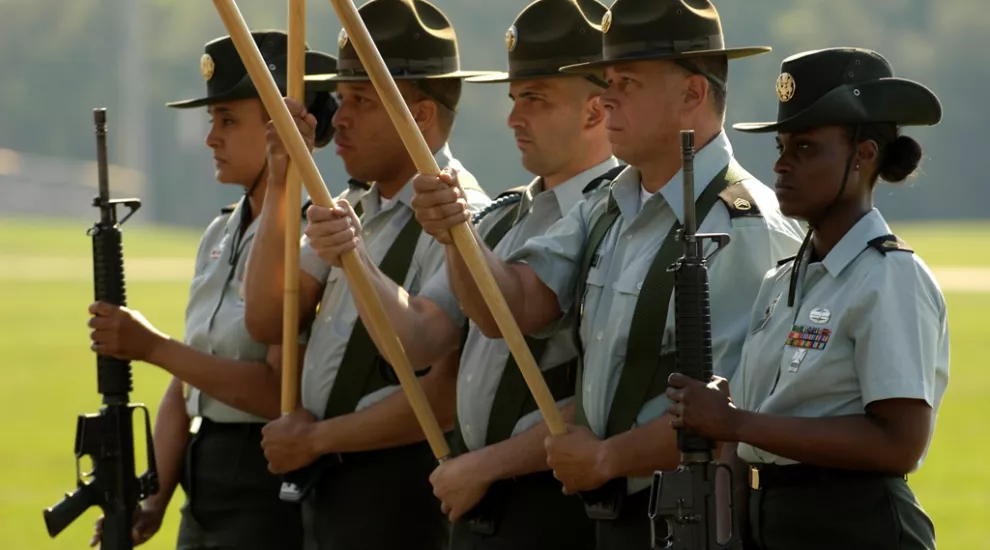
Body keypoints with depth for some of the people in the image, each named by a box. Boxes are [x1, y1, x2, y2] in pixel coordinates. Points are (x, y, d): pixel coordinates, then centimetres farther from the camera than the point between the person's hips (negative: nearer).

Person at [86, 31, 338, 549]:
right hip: (204, 487, 8)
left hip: (272, 492, -8)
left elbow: (280, 393, -20)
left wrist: (153, 346, -19)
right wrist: (154, 497, 5)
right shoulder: (219, 237, 13)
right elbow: (186, 387, 14)